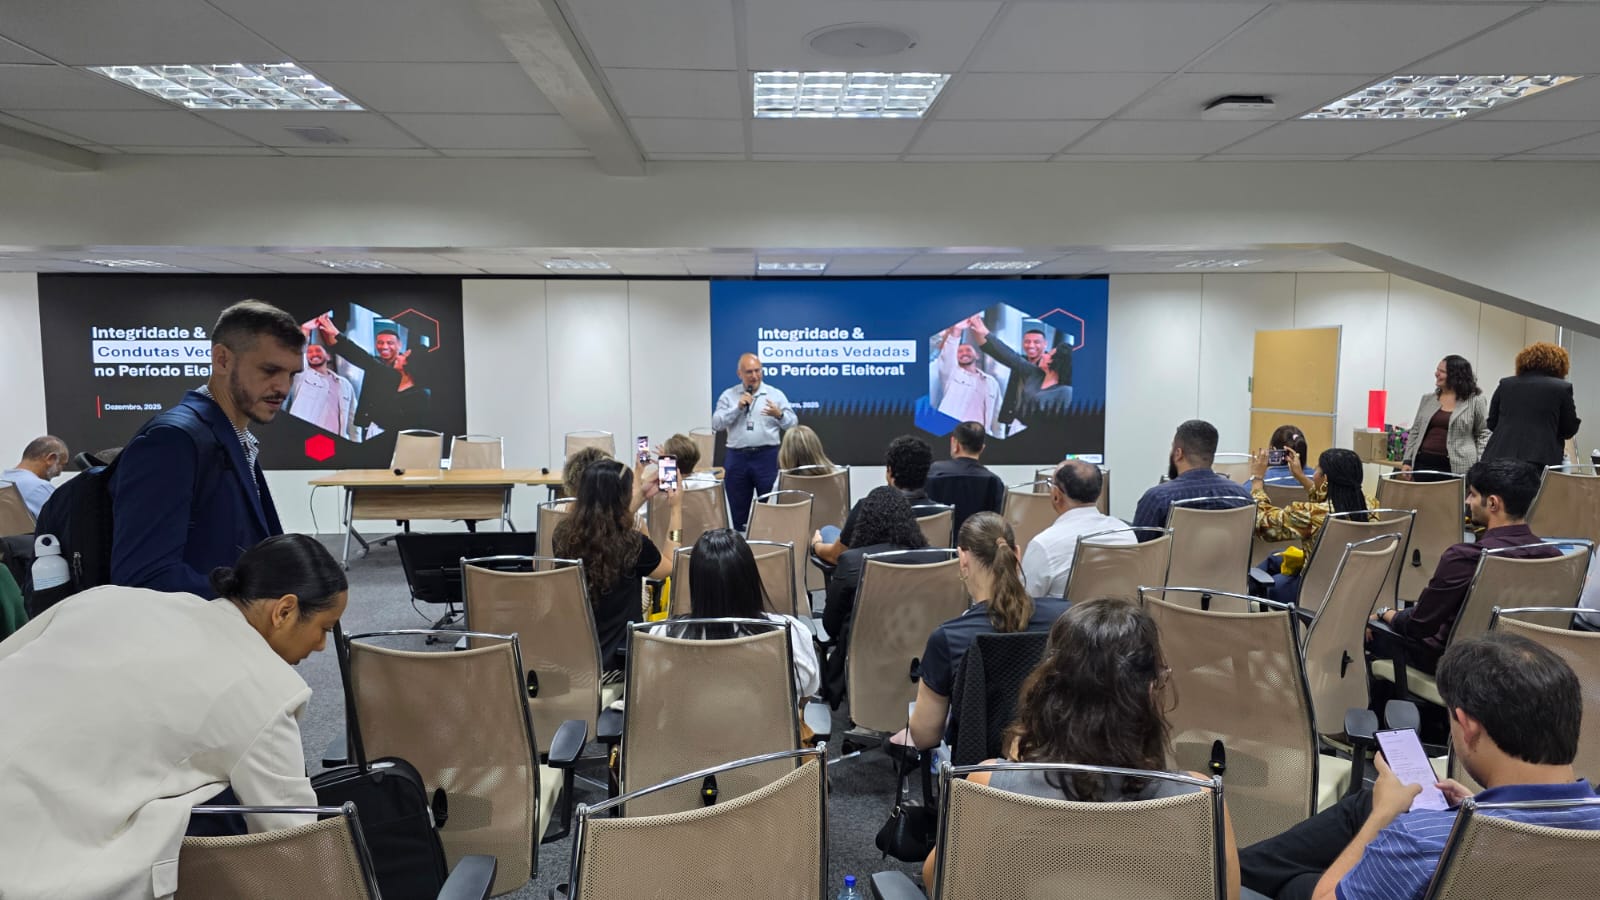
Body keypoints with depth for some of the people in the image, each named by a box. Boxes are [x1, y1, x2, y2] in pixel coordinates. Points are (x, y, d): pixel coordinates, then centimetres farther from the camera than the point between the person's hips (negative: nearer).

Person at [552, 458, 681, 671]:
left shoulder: (562, 535, -11)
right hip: (615, 659, -5)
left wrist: (641, 496, 20)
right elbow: (670, 566, 0)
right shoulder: (633, 544, -24)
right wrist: (676, 509, 7)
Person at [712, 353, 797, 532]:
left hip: (767, 457, -1)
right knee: (738, 509, 10)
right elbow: (716, 423, -2)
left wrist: (779, 415, -19)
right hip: (737, 458, 2)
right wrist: (737, 408, -12)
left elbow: (793, 423, 2)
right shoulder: (728, 395, 8)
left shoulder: (776, 394, 4)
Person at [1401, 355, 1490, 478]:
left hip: (1456, 467, -4)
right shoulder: (1428, 399, 12)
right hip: (1423, 463, 4)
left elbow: (1483, 434, 3)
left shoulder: (1475, 401, 2)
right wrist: (1408, 461, 7)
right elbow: (1415, 432, 14)